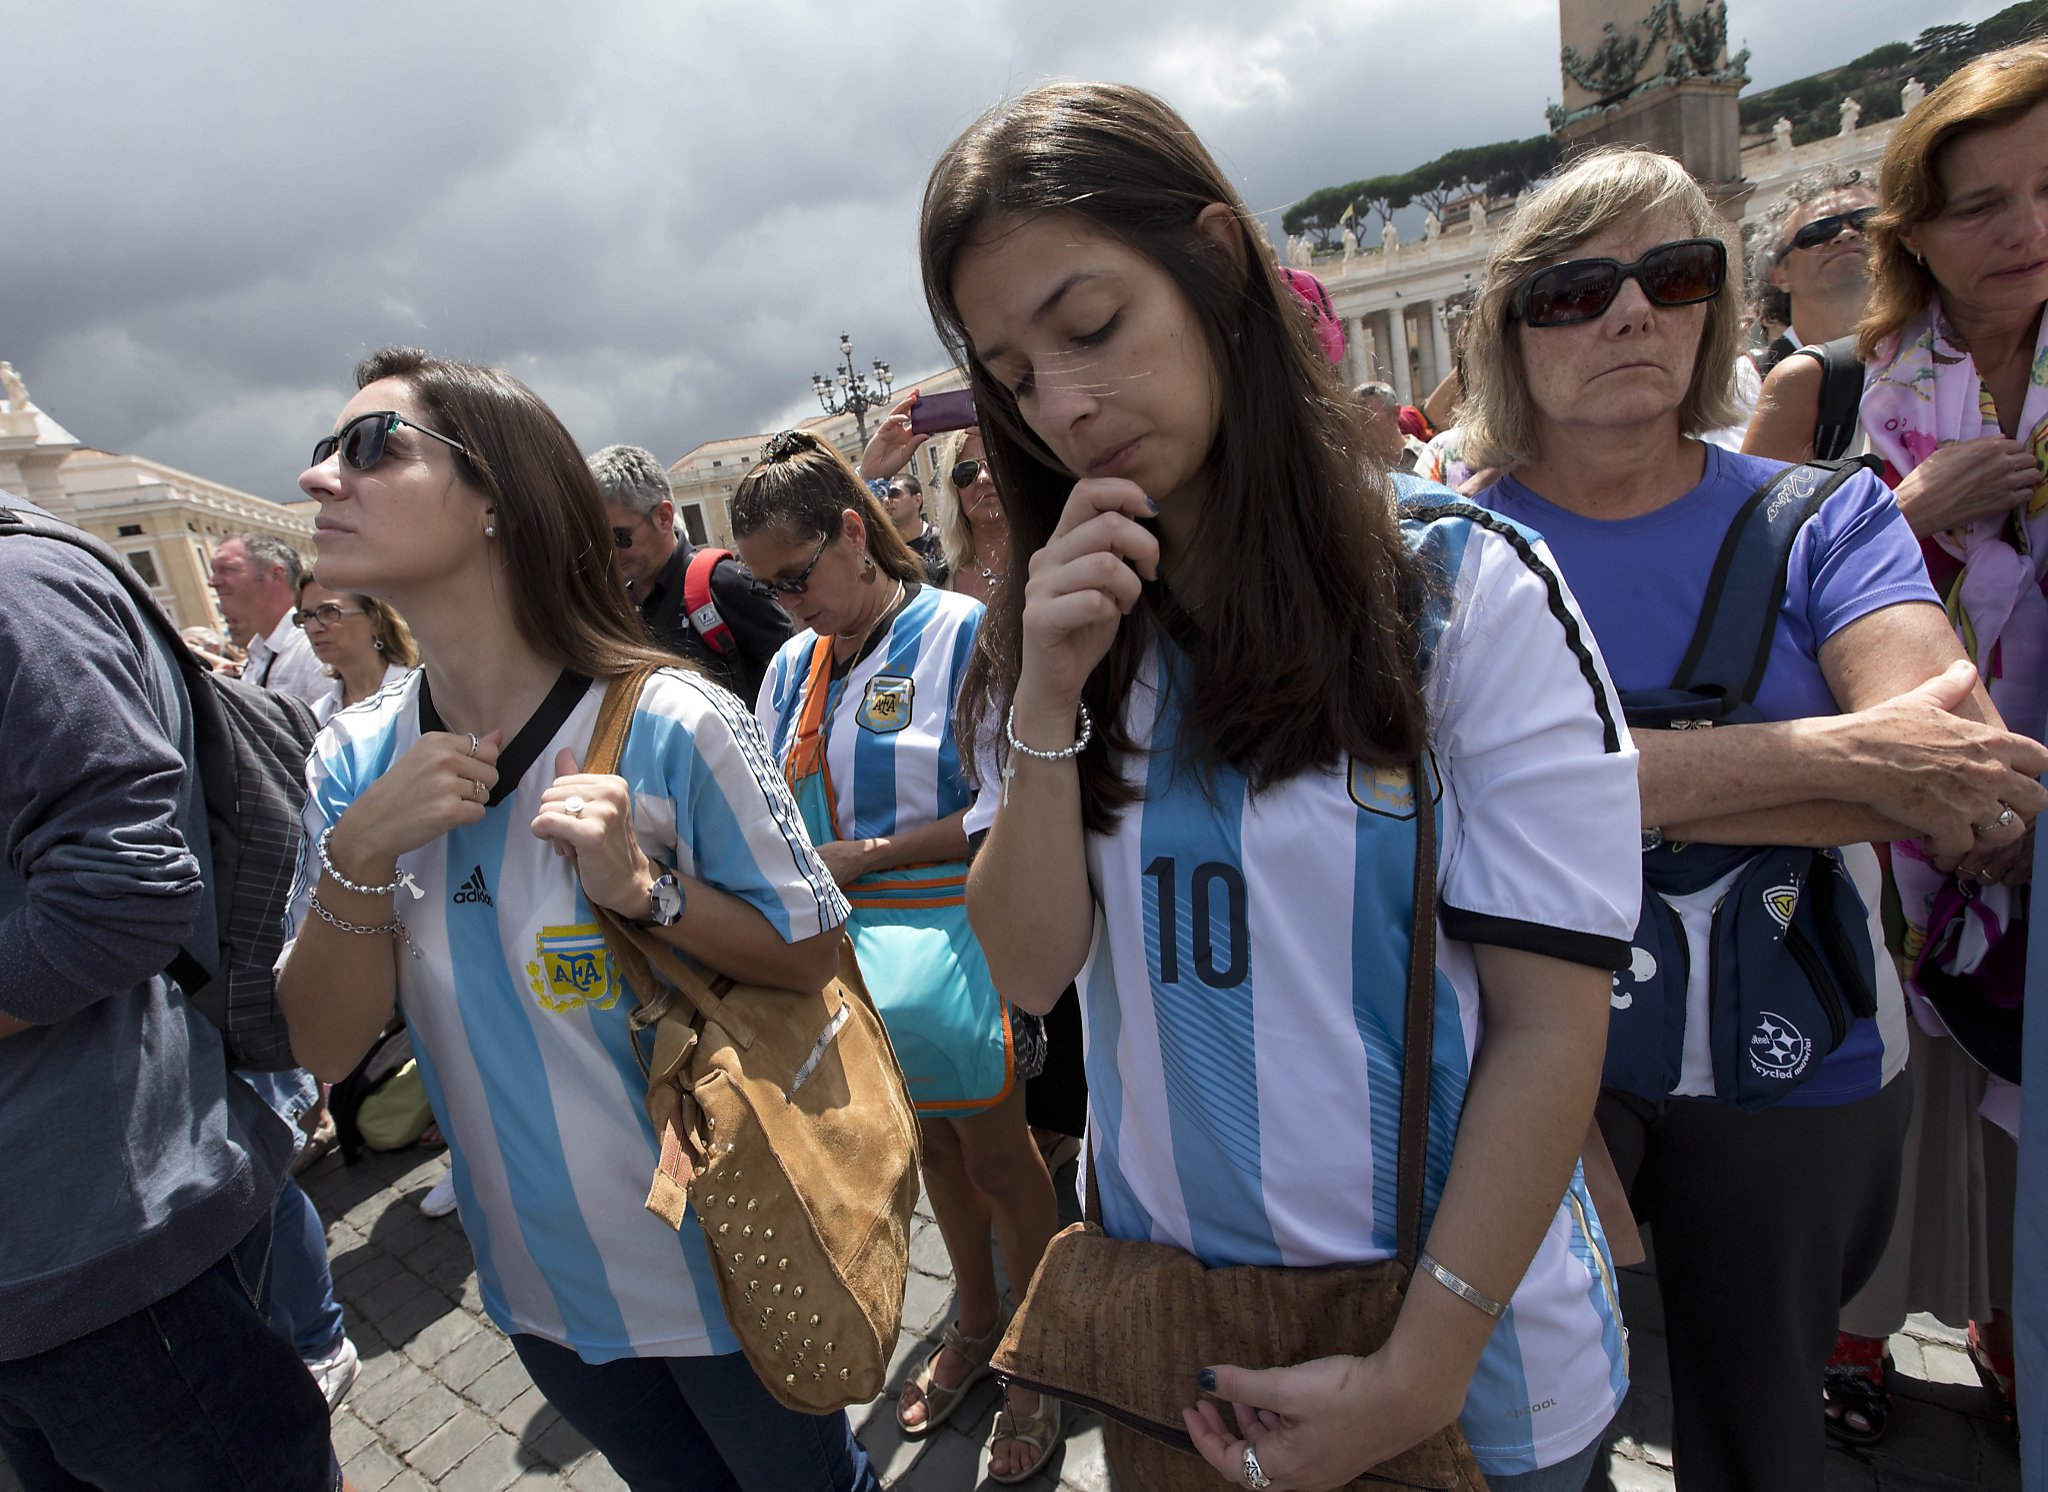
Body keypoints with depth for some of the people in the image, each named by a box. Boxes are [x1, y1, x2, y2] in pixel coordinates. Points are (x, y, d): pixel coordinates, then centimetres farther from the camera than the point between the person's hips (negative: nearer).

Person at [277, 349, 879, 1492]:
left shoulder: (672, 724, -24)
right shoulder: (357, 761, -7)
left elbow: (812, 957, -14)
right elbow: (325, 1047, -7)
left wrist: (645, 887, -30)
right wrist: (362, 853, -22)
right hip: (537, 1286, 5)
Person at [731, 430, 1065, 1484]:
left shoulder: (962, 630, -14)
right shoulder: (794, 666, 7)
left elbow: (1008, 806, -18)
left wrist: (863, 857, -17)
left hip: (953, 934, -6)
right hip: (854, 944, 6)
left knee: (993, 1148, 7)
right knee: (928, 1136, 21)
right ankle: (974, 1322, 44)